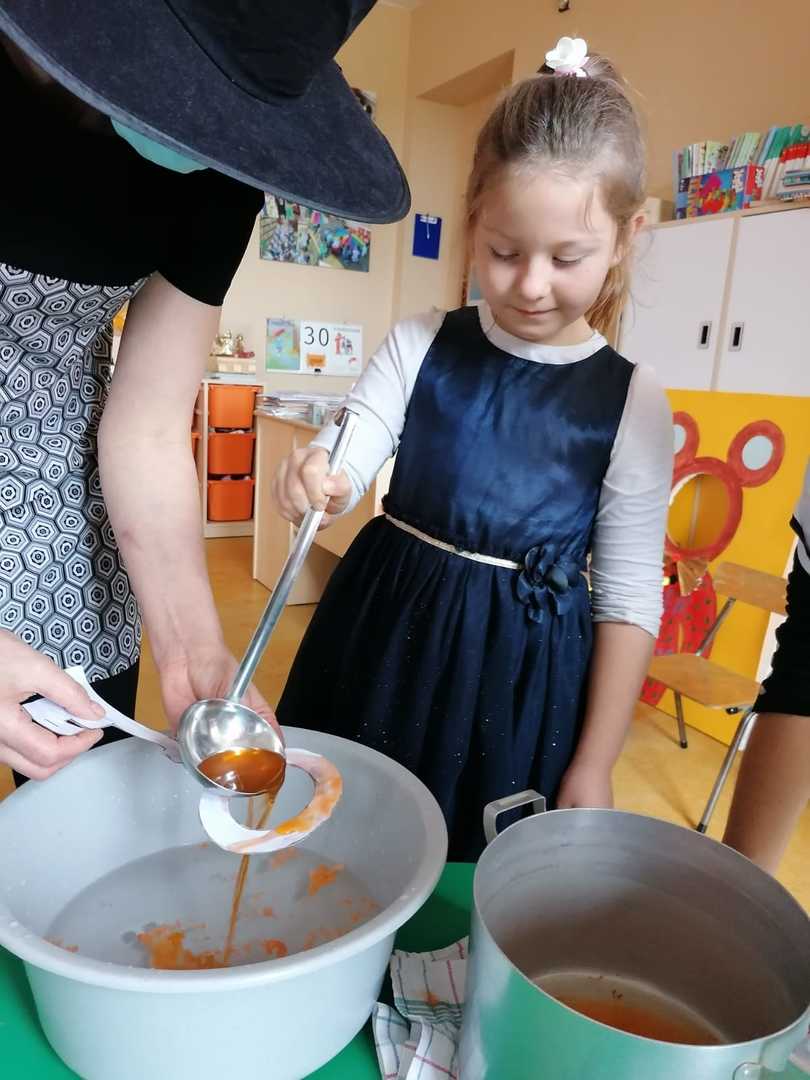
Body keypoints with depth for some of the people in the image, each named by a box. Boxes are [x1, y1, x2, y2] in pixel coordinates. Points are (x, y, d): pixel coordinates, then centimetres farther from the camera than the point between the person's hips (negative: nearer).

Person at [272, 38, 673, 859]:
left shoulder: (632, 401, -8)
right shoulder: (419, 346, -2)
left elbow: (629, 596, -5)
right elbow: (345, 458, -4)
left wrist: (594, 767, -4)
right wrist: (312, 481, -30)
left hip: (521, 677, -1)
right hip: (383, 634, 2)